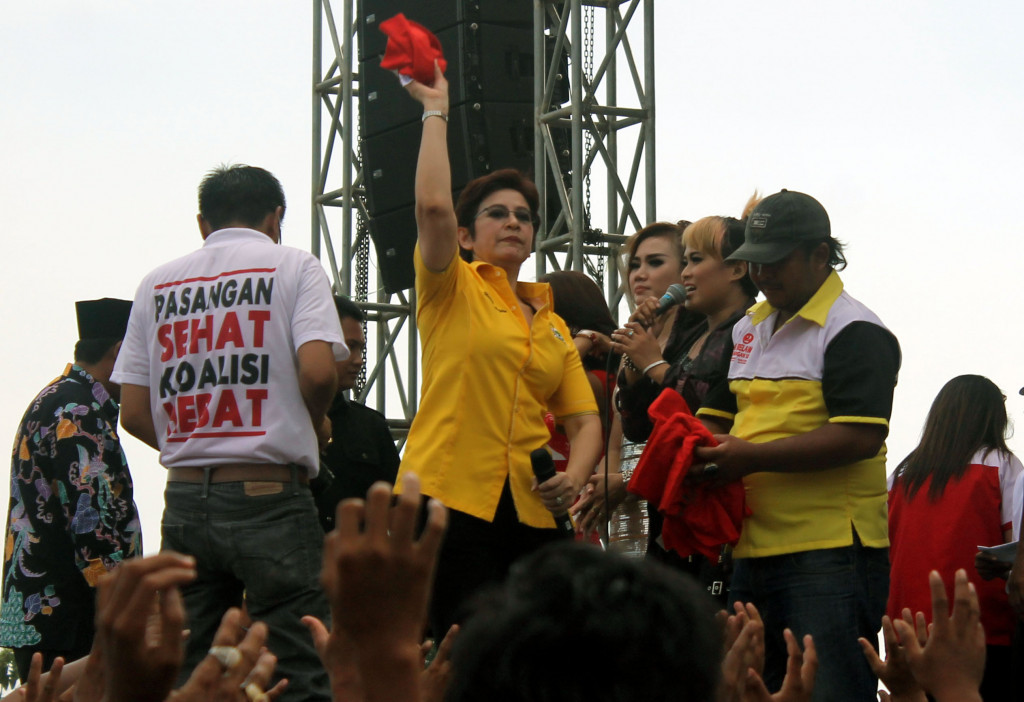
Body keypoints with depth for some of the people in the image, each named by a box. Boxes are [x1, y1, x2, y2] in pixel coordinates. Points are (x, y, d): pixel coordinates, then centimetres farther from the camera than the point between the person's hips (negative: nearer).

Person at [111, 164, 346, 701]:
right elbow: (318, 371, -14)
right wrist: (314, 425, 6)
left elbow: (134, 415, 8)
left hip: (184, 500, 5)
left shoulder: (158, 283, 13)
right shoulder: (292, 266, 1)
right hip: (269, 496, -5)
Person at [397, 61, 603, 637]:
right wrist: (436, 112, -2)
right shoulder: (453, 291, 7)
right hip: (450, 496, -5)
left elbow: (585, 418, 16)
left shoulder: (553, 324, 21)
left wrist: (575, 477, -4)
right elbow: (432, 205, -11)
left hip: (529, 512, 5)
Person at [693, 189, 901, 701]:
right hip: (754, 551, 9)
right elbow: (717, 414, 24)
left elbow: (861, 436, -19)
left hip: (829, 553, -9)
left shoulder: (855, 332, -8)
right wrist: (705, 450, -2)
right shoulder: (748, 328, 19)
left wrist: (752, 457, -20)